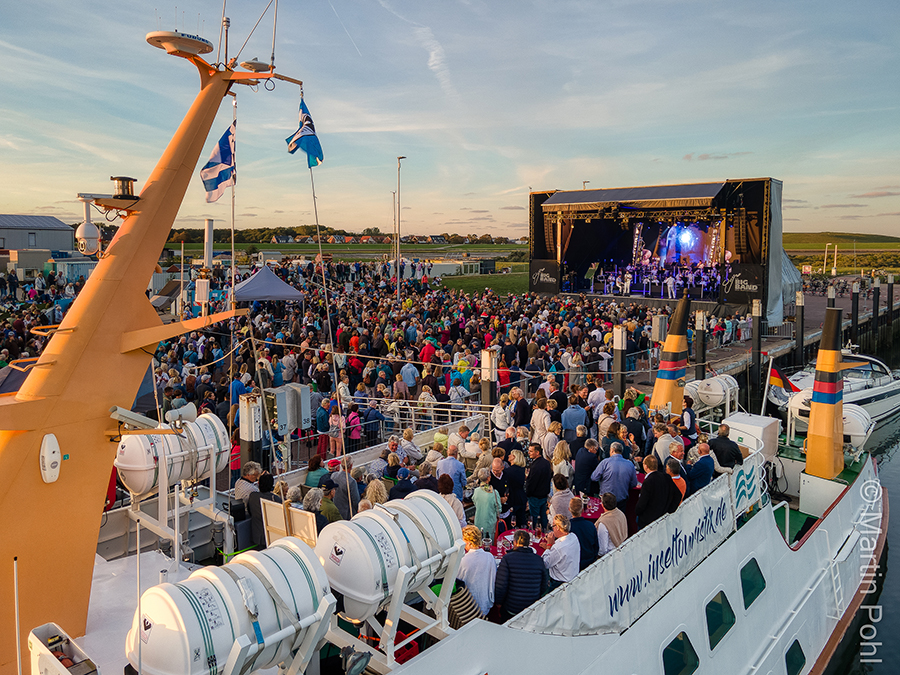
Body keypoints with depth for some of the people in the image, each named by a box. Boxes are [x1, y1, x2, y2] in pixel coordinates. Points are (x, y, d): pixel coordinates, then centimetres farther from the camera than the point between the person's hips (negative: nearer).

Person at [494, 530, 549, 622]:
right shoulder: (538, 560, -1)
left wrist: (498, 603, 3)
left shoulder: (507, 558, -12)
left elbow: (501, 585, -12)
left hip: (511, 610, -3)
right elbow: (544, 586, 8)